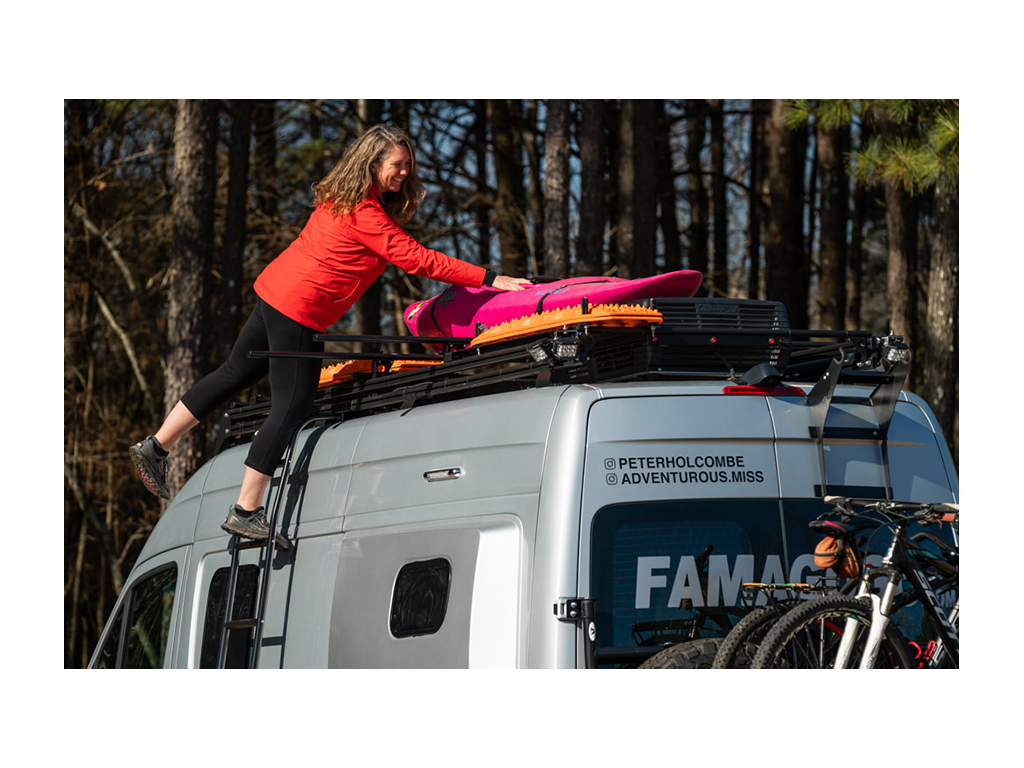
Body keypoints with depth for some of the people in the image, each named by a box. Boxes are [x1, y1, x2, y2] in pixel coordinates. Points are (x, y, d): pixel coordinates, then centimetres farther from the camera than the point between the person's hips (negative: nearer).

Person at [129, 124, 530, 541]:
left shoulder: (343, 198, 10)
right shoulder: (364, 212, -19)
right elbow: (415, 257, -22)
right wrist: (489, 279, -21)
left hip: (273, 290, 10)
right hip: (299, 309, -10)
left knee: (234, 374, 21)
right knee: (291, 407, -4)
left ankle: (156, 447, 30)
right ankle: (245, 511, -1)